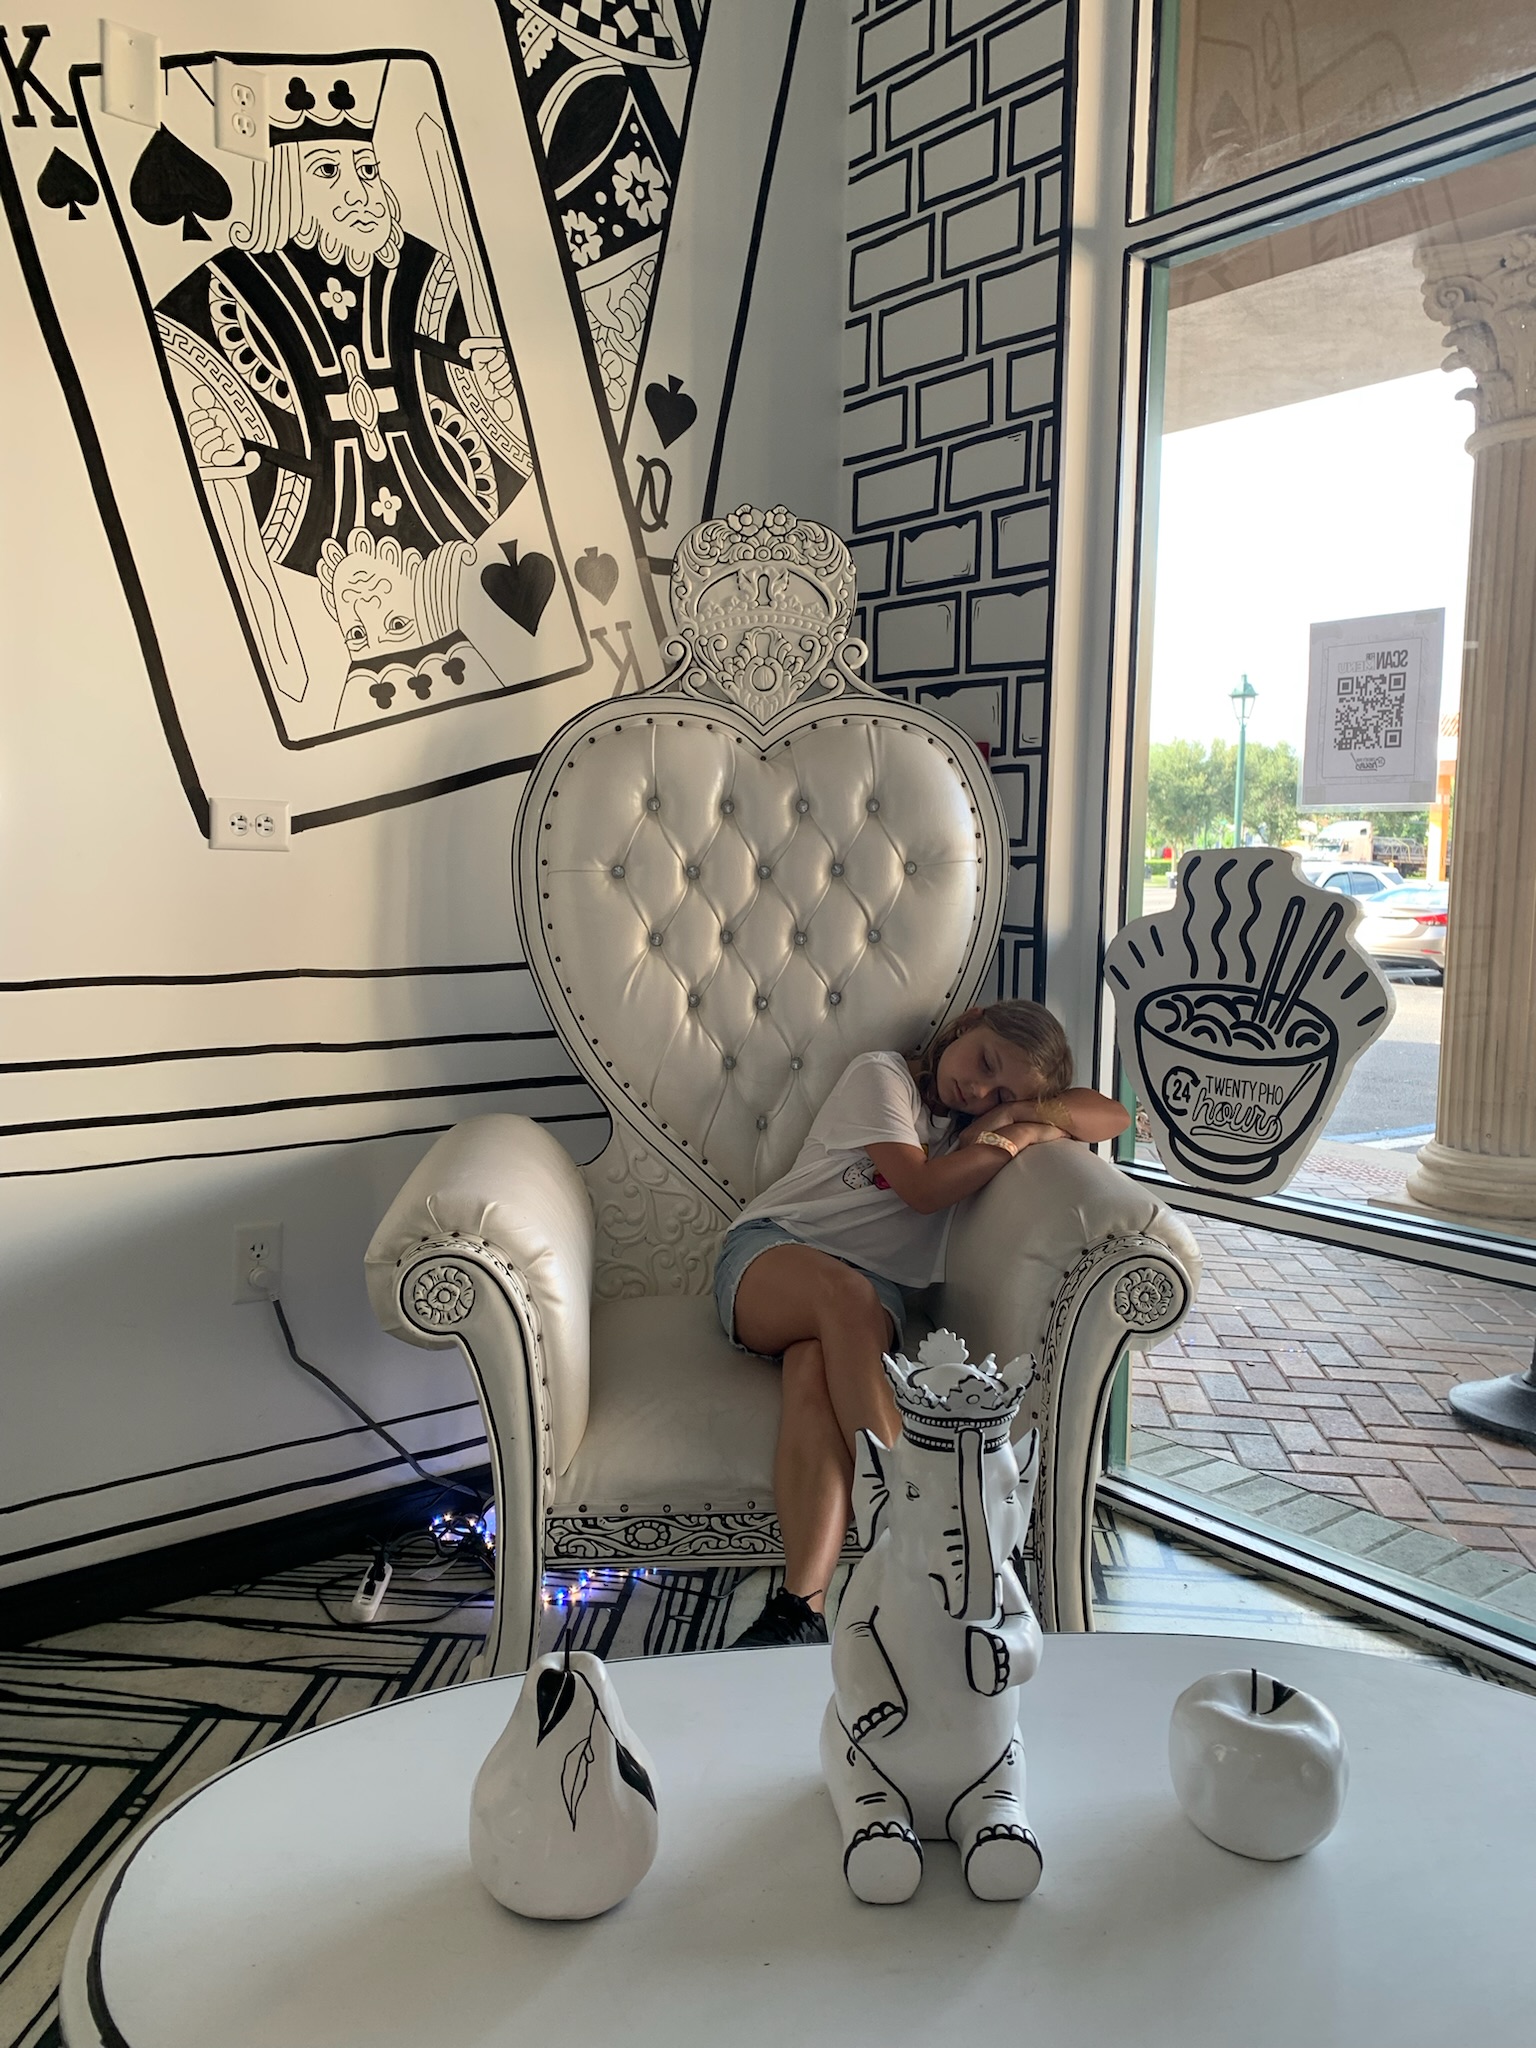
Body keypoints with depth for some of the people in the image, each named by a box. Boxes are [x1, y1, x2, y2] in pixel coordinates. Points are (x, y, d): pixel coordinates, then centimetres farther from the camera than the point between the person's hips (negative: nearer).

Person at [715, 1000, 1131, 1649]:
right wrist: (1011, 1144, 1)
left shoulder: (978, 1128, 20)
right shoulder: (882, 1075, 6)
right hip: (770, 1255, -2)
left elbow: (1113, 1116, 14)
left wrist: (1022, 1119, 1)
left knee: (817, 1370, -34)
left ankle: (802, 1603, -50)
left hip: (872, 1290, 3)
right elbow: (921, 1188, -6)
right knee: (848, 1293, -39)